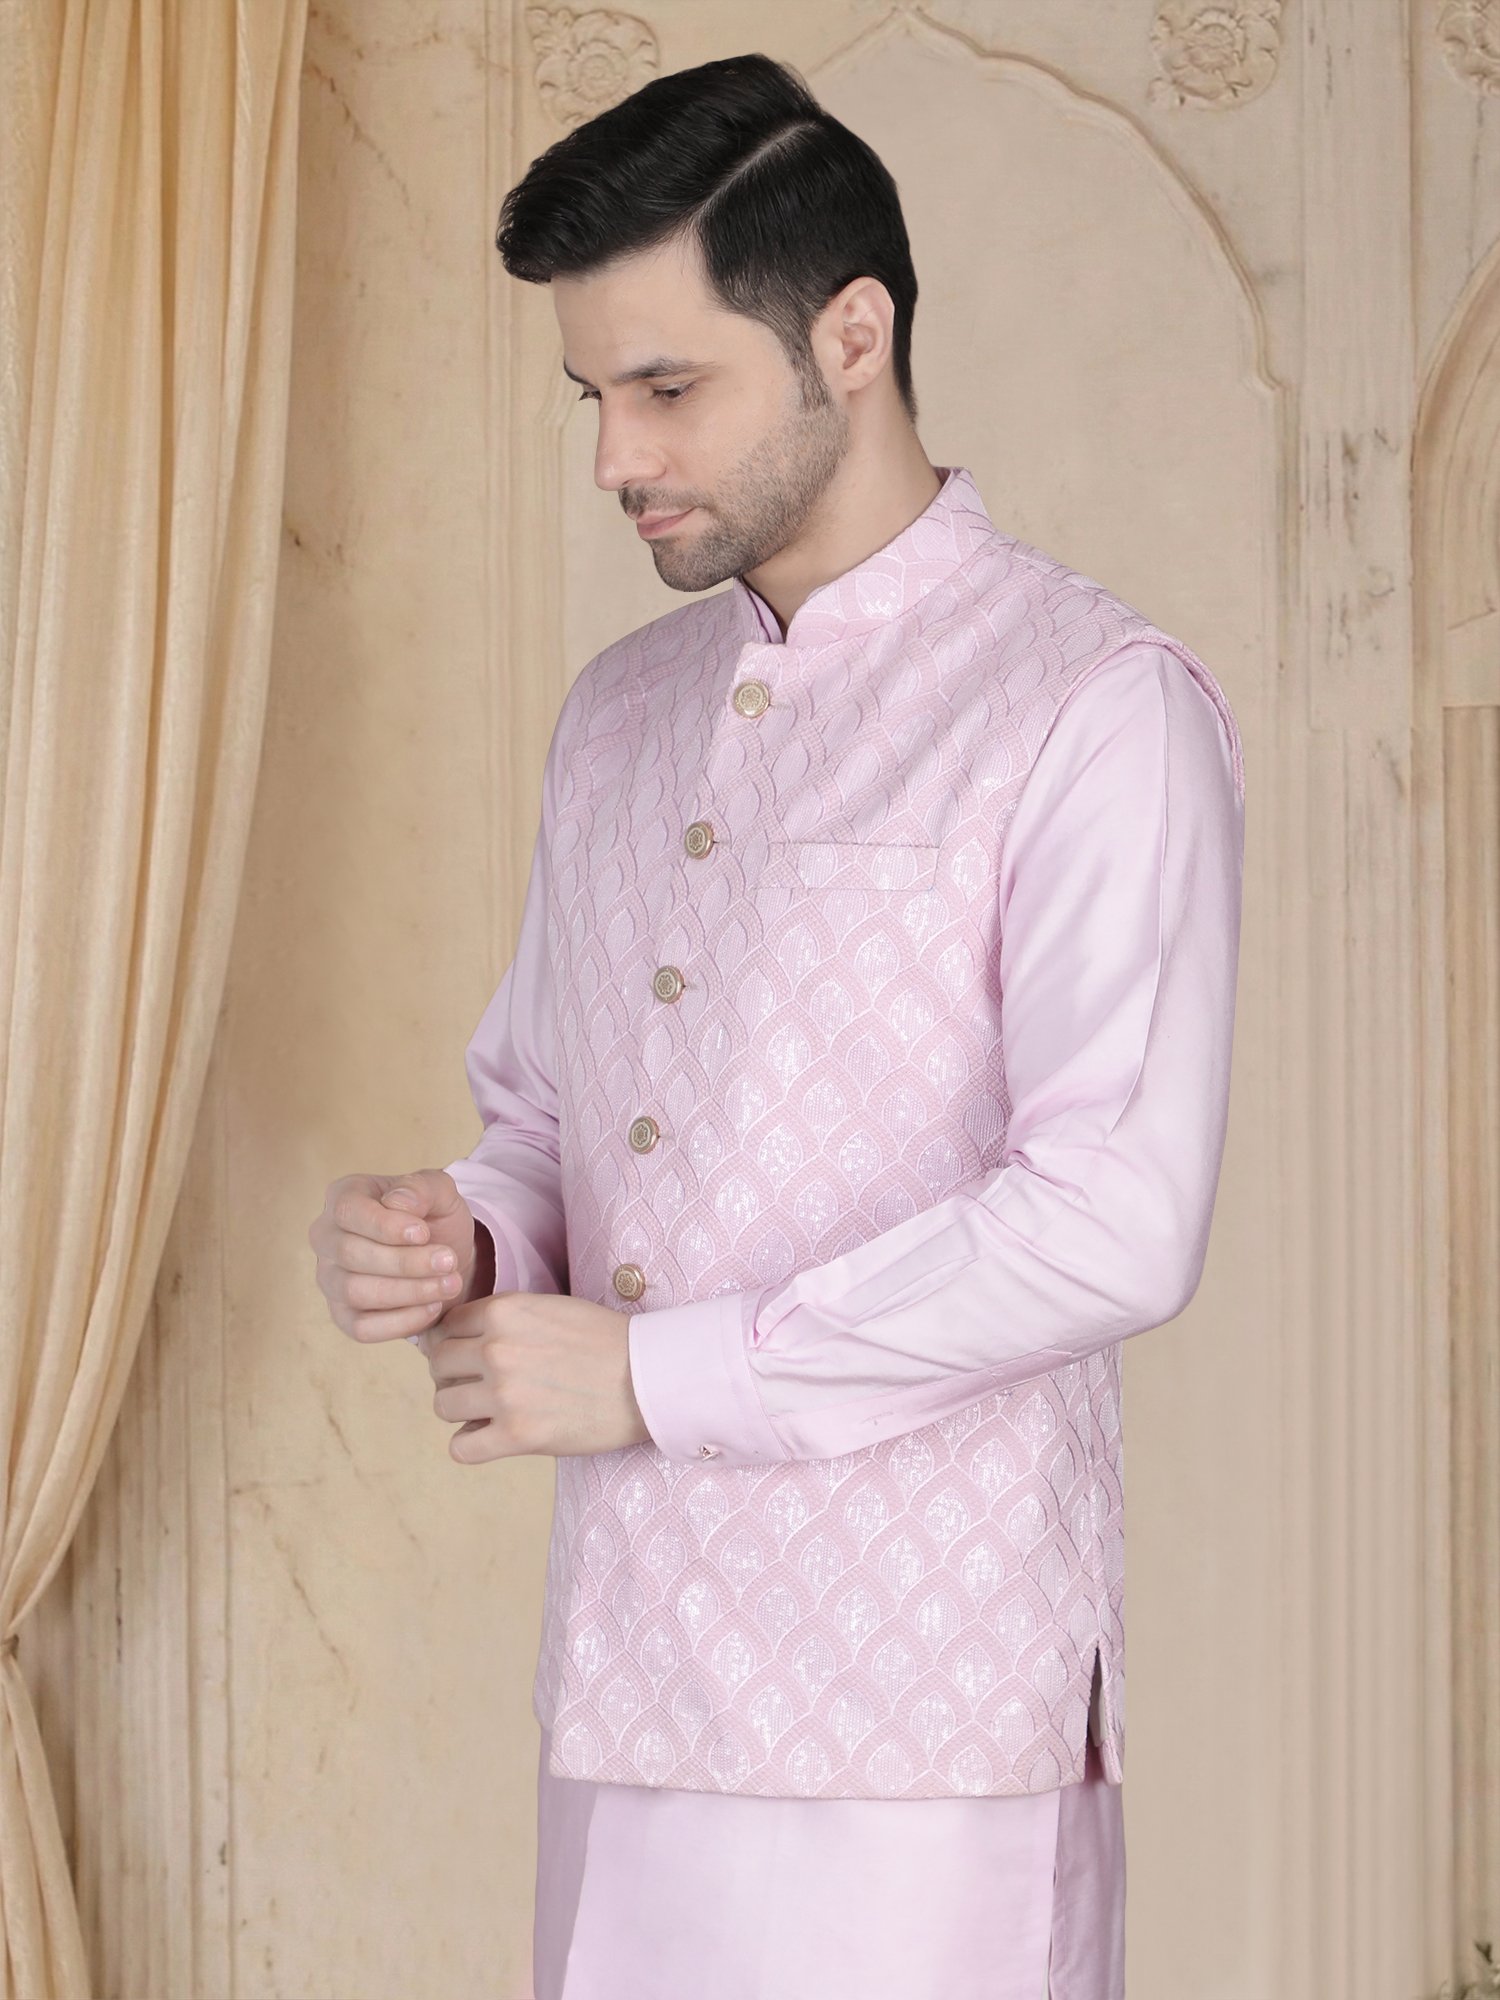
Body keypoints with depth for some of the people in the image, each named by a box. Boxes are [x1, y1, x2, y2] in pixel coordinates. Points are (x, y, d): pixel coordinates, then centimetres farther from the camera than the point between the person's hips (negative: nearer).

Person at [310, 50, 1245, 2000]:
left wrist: (651, 1369, -14)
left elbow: (1116, 1224, -17)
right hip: (629, 1677, 6)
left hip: (917, 1697, -6)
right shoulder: (620, 711, 14)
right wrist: (465, 1237, -2)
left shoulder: (1097, 704, -9)